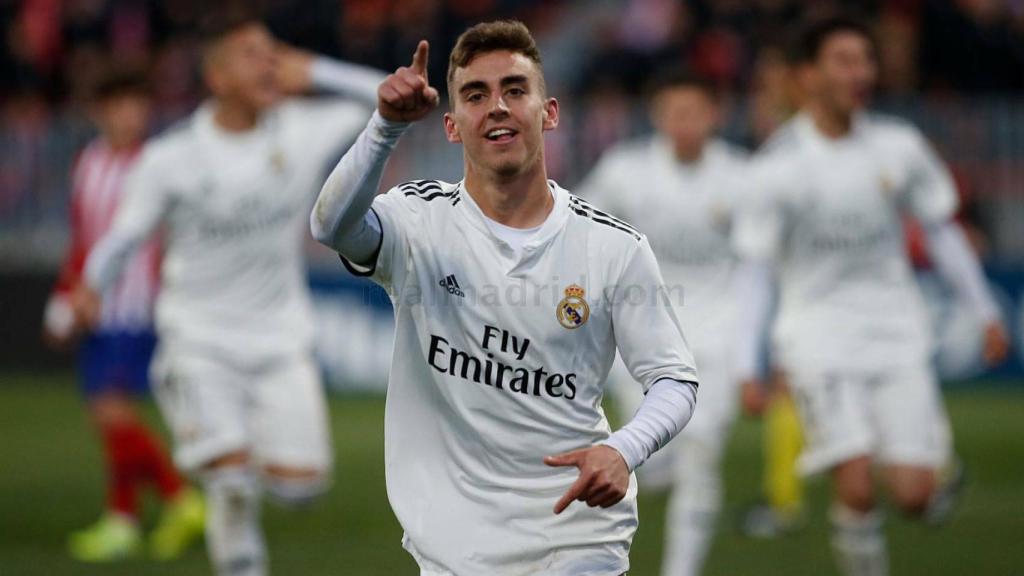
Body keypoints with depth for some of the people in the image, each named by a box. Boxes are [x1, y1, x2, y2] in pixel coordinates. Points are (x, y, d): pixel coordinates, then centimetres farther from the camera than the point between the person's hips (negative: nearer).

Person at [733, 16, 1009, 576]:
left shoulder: (898, 146, 0)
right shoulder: (777, 166, -8)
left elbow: (941, 230, 13)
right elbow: (754, 269, -4)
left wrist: (987, 314, 15)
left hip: (895, 331, 2)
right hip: (817, 335, -2)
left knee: (913, 496, -6)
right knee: (857, 488, -19)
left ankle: (940, 469, 31)